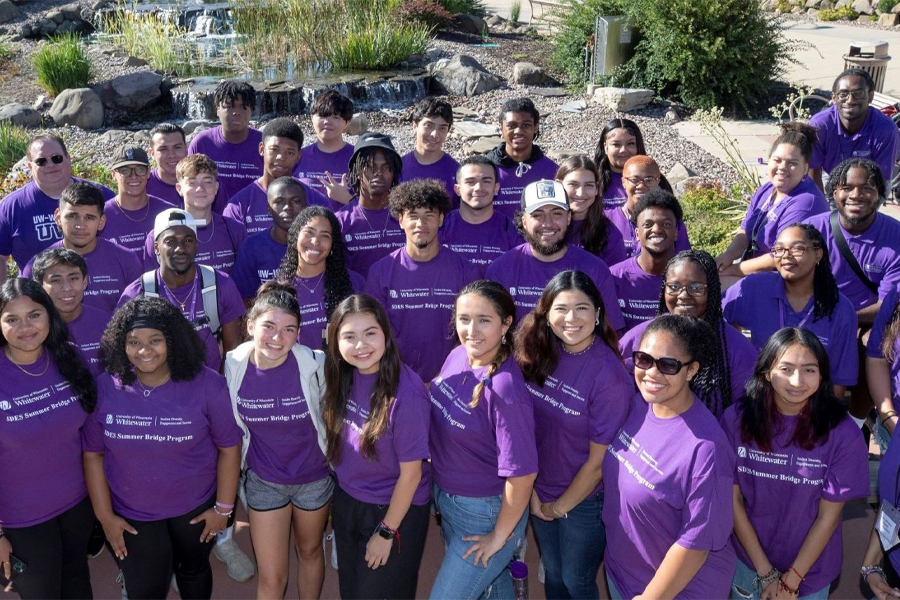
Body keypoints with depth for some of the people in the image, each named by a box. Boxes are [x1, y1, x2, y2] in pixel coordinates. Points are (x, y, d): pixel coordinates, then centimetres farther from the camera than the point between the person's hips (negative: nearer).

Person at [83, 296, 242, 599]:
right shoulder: (105, 388, -13)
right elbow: (93, 453, -4)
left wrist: (224, 507, -6)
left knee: (194, 570, 24)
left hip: (195, 509, 0)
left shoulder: (207, 384, -17)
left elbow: (229, 447, -10)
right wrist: (105, 516, -3)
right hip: (131, 516, 1)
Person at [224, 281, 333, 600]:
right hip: (264, 481, 1)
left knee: (310, 551, 24)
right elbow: (232, 425, 0)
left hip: (314, 476, 0)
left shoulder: (315, 365, -24)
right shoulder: (233, 366, -18)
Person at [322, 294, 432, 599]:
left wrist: (387, 531, -11)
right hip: (347, 502, 6)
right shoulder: (345, 377, -11)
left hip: (395, 509, -6)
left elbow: (411, 473, -20)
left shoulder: (406, 393, -30)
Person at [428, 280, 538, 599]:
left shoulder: (504, 390, -31)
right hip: (445, 497, 7)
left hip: (485, 513, -7)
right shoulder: (458, 357, -8)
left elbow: (522, 473, -27)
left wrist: (499, 536, -15)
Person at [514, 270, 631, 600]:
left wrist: (560, 507, -8)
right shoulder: (537, 354, -10)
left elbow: (599, 458, -18)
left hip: (585, 500, -5)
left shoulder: (609, 375, -25)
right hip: (539, 493, 5)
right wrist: (531, 491, -3)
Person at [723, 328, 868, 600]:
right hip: (745, 561, 1)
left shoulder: (843, 433, -18)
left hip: (810, 571, -1)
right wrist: (766, 573, -10)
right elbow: (733, 499, -10)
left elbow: (828, 516, -12)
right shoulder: (736, 419, -15)